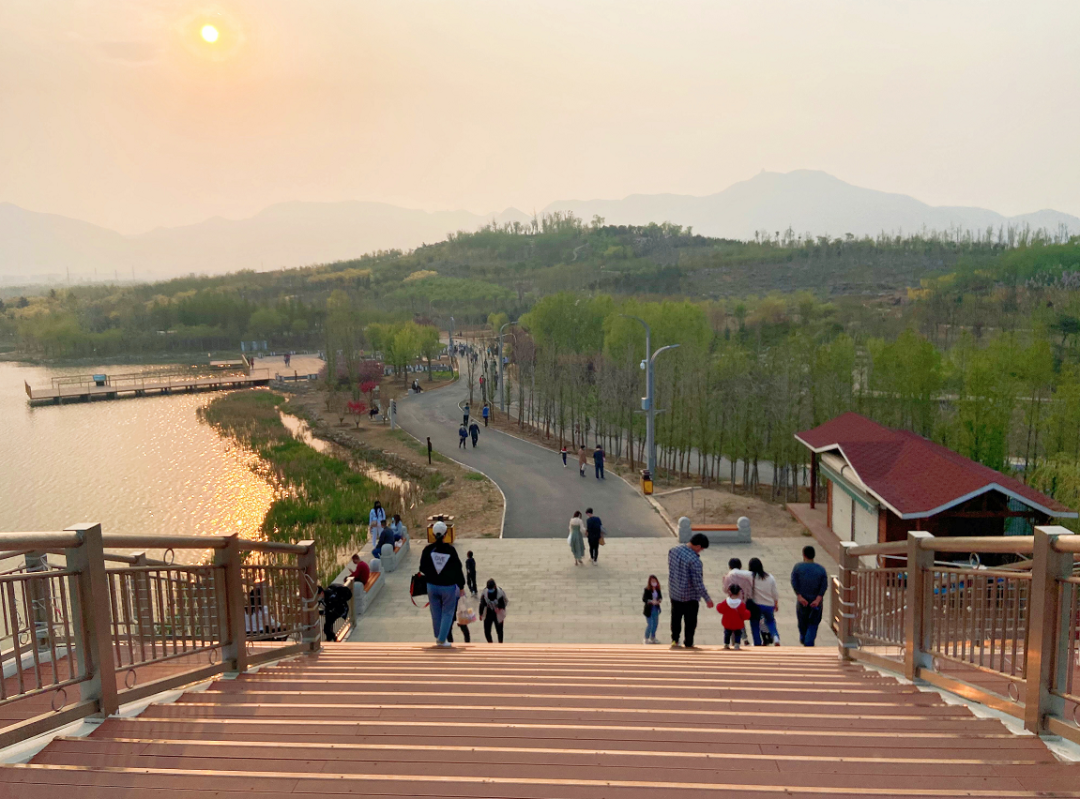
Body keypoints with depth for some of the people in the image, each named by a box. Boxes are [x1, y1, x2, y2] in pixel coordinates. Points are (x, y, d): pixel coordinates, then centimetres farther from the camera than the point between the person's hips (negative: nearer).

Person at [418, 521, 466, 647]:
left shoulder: (427, 550, -10)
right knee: (447, 613, 12)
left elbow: (422, 569, 0)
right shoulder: (451, 550, -17)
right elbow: (458, 569, -10)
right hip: (448, 587, -3)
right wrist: (461, 586, 2)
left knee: (436, 613, 18)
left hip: (432, 586, 3)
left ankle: (438, 638, 31)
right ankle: (442, 640, 11)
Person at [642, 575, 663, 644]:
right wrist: (651, 601, -32)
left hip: (656, 609, 6)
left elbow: (660, 596, 8)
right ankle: (646, 639, 18)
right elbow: (644, 599, -20)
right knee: (649, 625, 0)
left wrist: (659, 600, -14)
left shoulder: (657, 589, -2)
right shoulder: (647, 590, -18)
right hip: (649, 609, -6)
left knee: (655, 624, 17)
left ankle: (652, 638, 35)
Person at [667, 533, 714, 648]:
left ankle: (674, 640, 30)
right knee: (690, 621, 13)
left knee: (676, 618, 22)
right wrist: (707, 598, -16)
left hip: (674, 592, 6)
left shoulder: (673, 550, -7)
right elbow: (698, 582, -25)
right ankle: (689, 644, 24)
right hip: (689, 596, -6)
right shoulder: (694, 560, -29)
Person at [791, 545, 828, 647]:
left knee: (802, 620, 21)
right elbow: (824, 585, -12)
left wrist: (799, 596, -18)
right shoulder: (821, 569, -2)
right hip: (816, 601, 0)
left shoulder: (798, 567, -6)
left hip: (802, 600, 0)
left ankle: (803, 638, 42)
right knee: (813, 623, 10)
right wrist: (818, 599, -18)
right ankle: (808, 643, -1)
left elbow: (794, 582, -17)